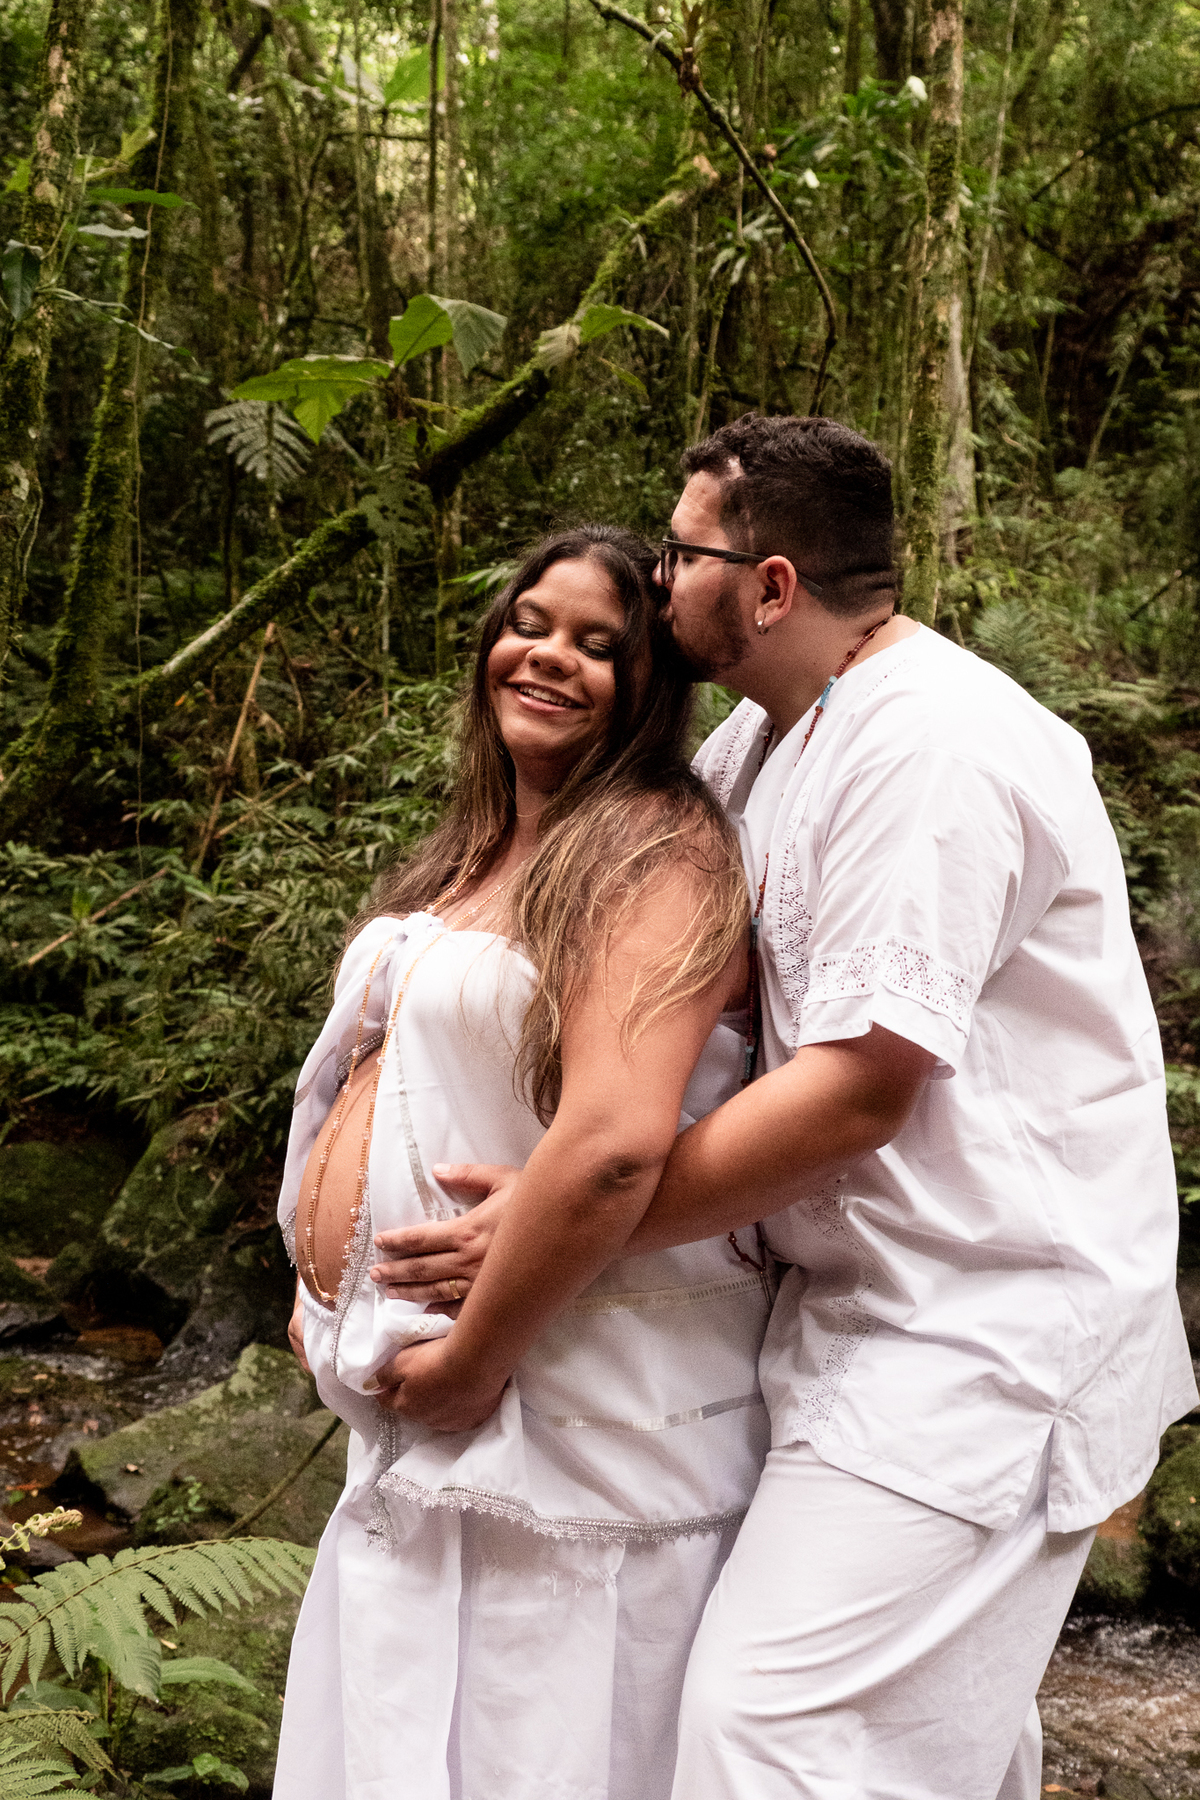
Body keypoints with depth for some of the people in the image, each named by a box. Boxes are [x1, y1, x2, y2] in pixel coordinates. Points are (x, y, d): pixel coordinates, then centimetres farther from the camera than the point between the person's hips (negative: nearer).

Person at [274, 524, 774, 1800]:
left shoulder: (659, 851, -15)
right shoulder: (472, 854, 13)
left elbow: (616, 1139, -28)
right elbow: (381, 1084, 23)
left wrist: (470, 1357, -19)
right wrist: (327, 1279, 12)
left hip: (569, 1405, -8)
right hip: (421, 1415, 9)